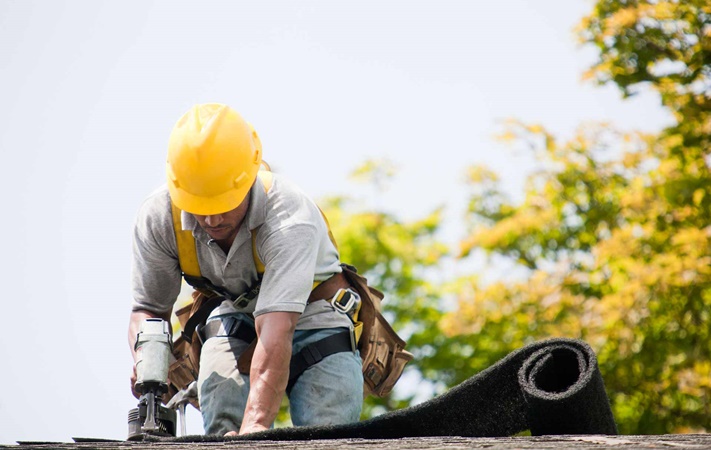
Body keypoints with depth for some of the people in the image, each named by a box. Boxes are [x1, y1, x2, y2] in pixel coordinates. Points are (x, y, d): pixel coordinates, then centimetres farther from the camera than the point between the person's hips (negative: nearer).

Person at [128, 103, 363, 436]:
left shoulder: (289, 216, -35)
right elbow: (148, 308, -6)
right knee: (223, 433, -25)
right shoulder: (157, 218, -20)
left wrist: (257, 423, -56)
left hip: (309, 319, -3)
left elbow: (277, 328, -46)